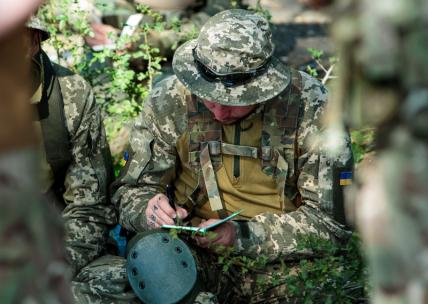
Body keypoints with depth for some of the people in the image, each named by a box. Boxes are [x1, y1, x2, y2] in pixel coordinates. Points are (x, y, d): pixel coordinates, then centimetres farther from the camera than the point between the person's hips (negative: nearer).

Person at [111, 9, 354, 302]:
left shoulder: (309, 105, -12)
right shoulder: (169, 101, -7)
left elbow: (332, 217, -12)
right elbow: (131, 192, 3)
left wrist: (245, 235, -25)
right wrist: (149, 208, -23)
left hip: (286, 261, 1)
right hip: (199, 260, 0)